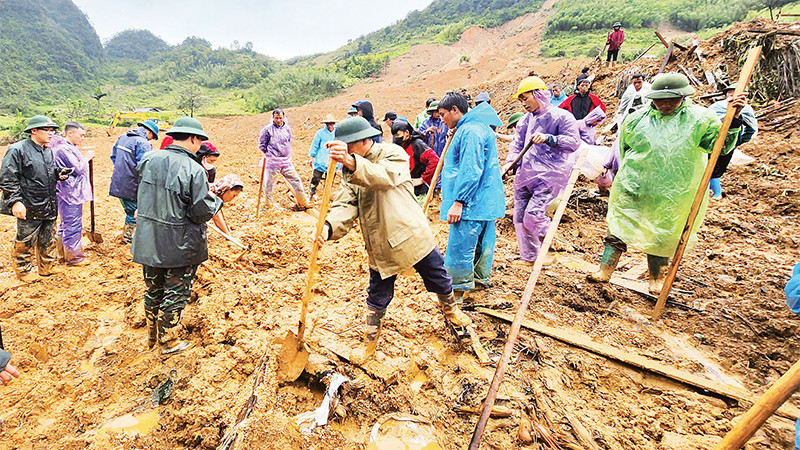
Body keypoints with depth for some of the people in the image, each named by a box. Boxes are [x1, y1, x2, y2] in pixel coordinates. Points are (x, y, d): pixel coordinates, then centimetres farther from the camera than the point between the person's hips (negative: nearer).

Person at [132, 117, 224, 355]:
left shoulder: (148, 160, -1)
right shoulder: (193, 169, -20)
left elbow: (144, 197, 11)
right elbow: (202, 212, -19)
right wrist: (217, 199, -2)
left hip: (148, 241, 6)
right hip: (180, 245, -6)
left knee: (153, 289, 22)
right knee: (176, 292, 11)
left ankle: (152, 336, 39)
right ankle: (168, 341, 24)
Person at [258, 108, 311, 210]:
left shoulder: (287, 129, 9)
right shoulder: (267, 129, -4)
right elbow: (261, 145, 3)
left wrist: (288, 154, 13)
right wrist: (270, 154, 3)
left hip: (286, 161, 4)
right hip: (272, 162, -4)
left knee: (296, 181, 4)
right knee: (269, 184, 4)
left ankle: (303, 203, 17)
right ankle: (269, 205, 23)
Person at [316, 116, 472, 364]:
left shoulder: (393, 153, -11)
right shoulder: (349, 172, 5)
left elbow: (384, 176, -35)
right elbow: (345, 204, -10)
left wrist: (351, 162, -53)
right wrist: (329, 226, -32)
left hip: (413, 235, -3)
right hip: (380, 246, 3)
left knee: (440, 281, 15)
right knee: (377, 297, 9)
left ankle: (451, 311, 46)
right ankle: (370, 341, 31)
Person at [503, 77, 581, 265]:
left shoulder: (561, 116, -3)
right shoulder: (526, 119, 16)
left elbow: (574, 142, -10)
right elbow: (517, 144, 15)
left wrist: (548, 138, -22)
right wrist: (510, 162, -2)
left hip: (549, 175, -7)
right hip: (526, 175, 7)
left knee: (534, 213, -19)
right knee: (520, 215, 5)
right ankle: (528, 256, 21)